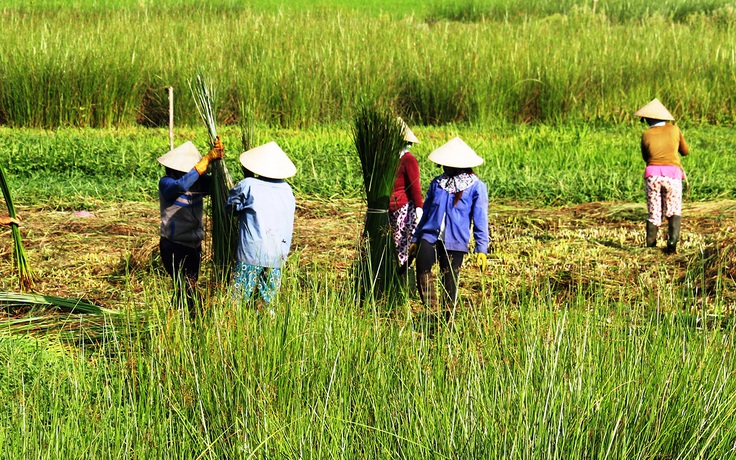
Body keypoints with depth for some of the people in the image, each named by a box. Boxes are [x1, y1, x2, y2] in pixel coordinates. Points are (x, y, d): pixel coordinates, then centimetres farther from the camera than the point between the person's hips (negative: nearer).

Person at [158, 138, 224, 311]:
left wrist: (218, 158, -26)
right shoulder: (166, 183, -15)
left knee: (188, 288, 14)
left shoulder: (197, 182, 4)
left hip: (193, 245, 7)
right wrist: (208, 160, -35)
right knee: (187, 288, -13)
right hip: (174, 246, -7)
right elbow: (182, 185, -36)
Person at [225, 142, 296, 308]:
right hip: (278, 255, 4)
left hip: (252, 252, -4)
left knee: (238, 299, -4)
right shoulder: (287, 190, 9)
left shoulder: (248, 185, -4)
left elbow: (230, 207, 10)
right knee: (268, 301, 10)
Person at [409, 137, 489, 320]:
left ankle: (448, 320, 17)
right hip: (430, 236, 3)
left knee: (450, 283, 1)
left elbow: (480, 220, 1)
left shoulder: (476, 187, 2)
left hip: (455, 241, -2)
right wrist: (415, 239, 20)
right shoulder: (438, 183, 14)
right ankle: (431, 311, -18)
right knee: (422, 265, -23)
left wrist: (481, 249, -4)